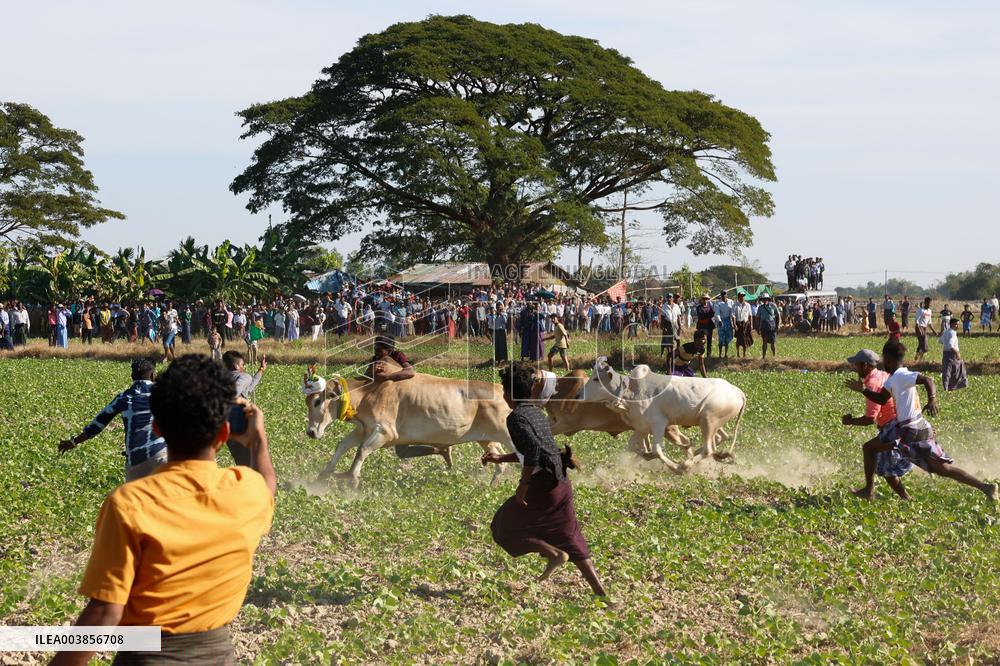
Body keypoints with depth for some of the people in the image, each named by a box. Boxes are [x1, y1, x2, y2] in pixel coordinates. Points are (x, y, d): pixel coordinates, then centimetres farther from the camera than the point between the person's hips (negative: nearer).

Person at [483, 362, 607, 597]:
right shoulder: (538, 413, 16)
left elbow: (532, 448, -28)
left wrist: (522, 485, -21)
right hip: (561, 482, 8)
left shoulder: (516, 417, -11)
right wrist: (501, 459, 32)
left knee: (504, 527, 13)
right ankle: (601, 592, 6)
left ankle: (553, 553, -4)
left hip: (541, 484, -8)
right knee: (571, 542, 14)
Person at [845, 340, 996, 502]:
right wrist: (862, 390, 17)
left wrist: (932, 399, -41)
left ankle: (868, 490, 7)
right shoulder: (892, 379, 17)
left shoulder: (900, 376, -11)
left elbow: (926, 379, -26)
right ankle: (985, 487, 3)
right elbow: (881, 399, 27)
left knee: (870, 448, 3)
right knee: (942, 468, 8)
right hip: (921, 428, 10)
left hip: (908, 429, -10)